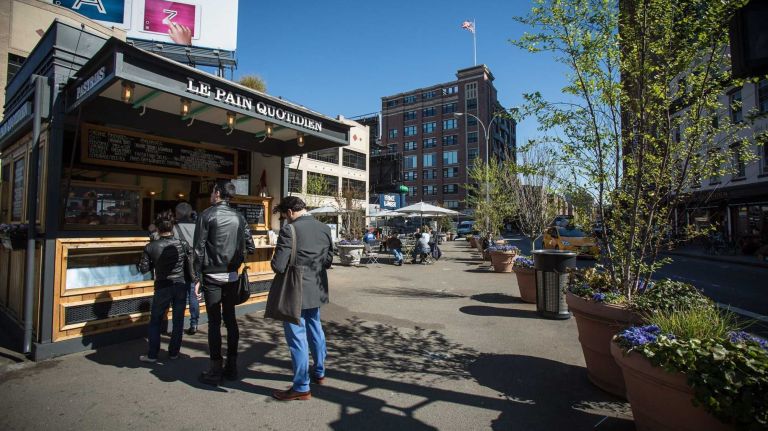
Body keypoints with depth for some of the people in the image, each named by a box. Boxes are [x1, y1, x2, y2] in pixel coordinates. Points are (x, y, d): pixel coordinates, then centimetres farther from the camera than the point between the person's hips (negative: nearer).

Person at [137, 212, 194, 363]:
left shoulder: (150, 247, -9)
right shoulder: (183, 244, -6)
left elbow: (144, 268, -4)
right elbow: (191, 266, 1)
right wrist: (192, 282, 14)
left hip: (162, 287, -1)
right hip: (181, 286, 1)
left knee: (155, 321, 14)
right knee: (178, 321, 11)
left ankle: (152, 355, 18)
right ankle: (173, 352, 20)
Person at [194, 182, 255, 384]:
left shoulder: (207, 215, -6)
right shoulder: (239, 217, 5)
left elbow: (199, 249, -8)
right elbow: (250, 247, 4)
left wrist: (197, 278, -3)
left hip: (212, 276, -4)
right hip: (232, 276, 4)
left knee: (214, 322, 2)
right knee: (230, 319, 11)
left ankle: (215, 371, 10)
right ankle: (231, 366, 19)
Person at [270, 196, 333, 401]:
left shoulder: (289, 230, -19)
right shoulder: (324, 228, 1)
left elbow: (279, 266, -22)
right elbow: (328, 260, 7)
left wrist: (275, 260, -1)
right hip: (316, 289, 7)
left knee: (297, 337, 5)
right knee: (315, 331, 23)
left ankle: (301, 387, 18)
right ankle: (319, 373, 40)